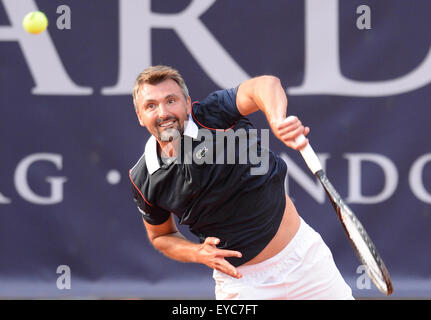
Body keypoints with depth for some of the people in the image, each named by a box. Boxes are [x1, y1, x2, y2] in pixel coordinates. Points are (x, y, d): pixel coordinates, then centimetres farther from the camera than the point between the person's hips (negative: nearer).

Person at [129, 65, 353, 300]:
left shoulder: (213, 115, -15)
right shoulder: (143, 181, -5)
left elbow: (265, 85, -33)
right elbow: (161, 236, 11)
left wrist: (277, 120, -55)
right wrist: (198, 253, -10)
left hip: (302, 252, -1)